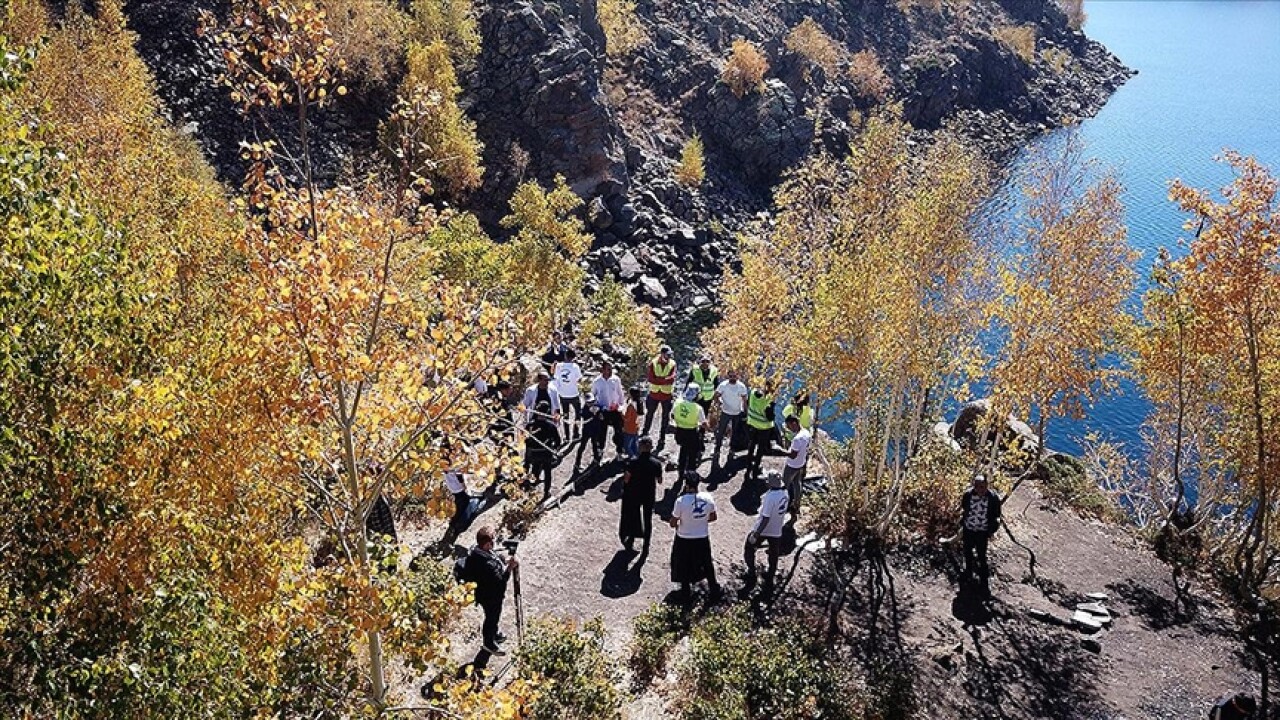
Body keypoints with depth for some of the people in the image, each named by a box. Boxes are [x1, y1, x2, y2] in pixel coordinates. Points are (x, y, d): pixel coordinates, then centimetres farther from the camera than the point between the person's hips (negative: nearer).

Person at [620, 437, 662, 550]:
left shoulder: (634, 462, -19)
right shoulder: (656, 463, -13)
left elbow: (626, 478, -15)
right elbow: (660, 481, -4)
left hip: (634, 494, -1)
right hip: (650, 494, 1)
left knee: (633, 516, 19)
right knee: (648, 518, 15)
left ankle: (631, 540, 27)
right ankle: (646, 544, 22)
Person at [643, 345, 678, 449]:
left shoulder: (672, 364, -8)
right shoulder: (653, 363, -9)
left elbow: (672, 379, -20)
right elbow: (651, 379, -18)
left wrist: (659, 380, -29)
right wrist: (666, 380, -26)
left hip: (667, 395, 0)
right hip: (654, 393, 0)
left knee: (665, 417, 7)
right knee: (649, 414, 17)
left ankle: (662, 438, 17)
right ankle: (645, 433, 36)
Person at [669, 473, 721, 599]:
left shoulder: (681, 501, -25)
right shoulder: (708, 498, -15)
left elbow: (673, 523, -16)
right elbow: (713, 517, 1)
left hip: (684, 539, -3)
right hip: (703, 538, 3)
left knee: (684, 566, 20)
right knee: (707, 564, 24)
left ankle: (685, 591, 34)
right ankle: (714, 589, 36)